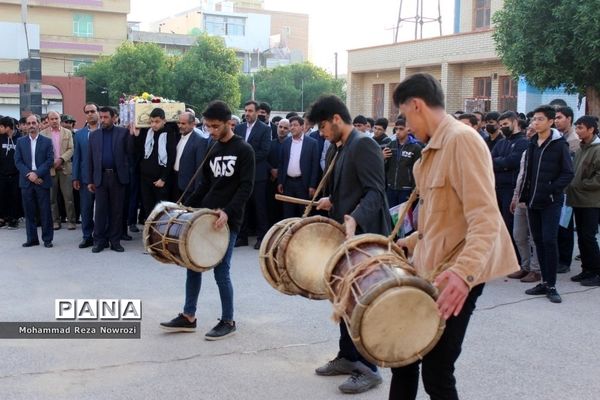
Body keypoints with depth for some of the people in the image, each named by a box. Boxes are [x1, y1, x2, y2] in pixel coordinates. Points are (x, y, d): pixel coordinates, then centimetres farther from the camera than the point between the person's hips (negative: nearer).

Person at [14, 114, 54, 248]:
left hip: (42, 180, -2)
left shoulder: (47, 141, 3)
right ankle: (32, 239, 13)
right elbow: (18, 161, 4)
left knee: (45, 211, 0)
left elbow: (50, 160, -3)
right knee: (29, 212, 5)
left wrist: (37, 173, -13)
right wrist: (29, 175, -9)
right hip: (26, 181, 2)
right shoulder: (20, 141, 9)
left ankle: (47, 239, 7)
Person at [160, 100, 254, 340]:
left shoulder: (243, 150, -8)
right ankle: (188, 317, 18)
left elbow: (246, 187, -14)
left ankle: (228, 321, 11)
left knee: (221, 271, -4)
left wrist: (227, 212, -25)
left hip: (228, 220, -7)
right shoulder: (212, 149, 13)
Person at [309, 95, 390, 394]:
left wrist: (355, 219, -37)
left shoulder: (364, 144, -15)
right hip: (346, 235, 10)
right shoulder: (344, 148, 15)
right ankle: (348, 357, 27)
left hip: (363, 236, -10)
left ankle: (367, 368, 8)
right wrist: (333, 201, 13)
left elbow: (375, 192, -24)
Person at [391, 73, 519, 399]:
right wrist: (412, 243, 18)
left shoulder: (462, 139, -16)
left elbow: (485, 219, -27)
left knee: (436, 373, -2)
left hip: (454, 278, -10)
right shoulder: (435, 147, 15)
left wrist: (464, 271, -39)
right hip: (429, 271, 10)